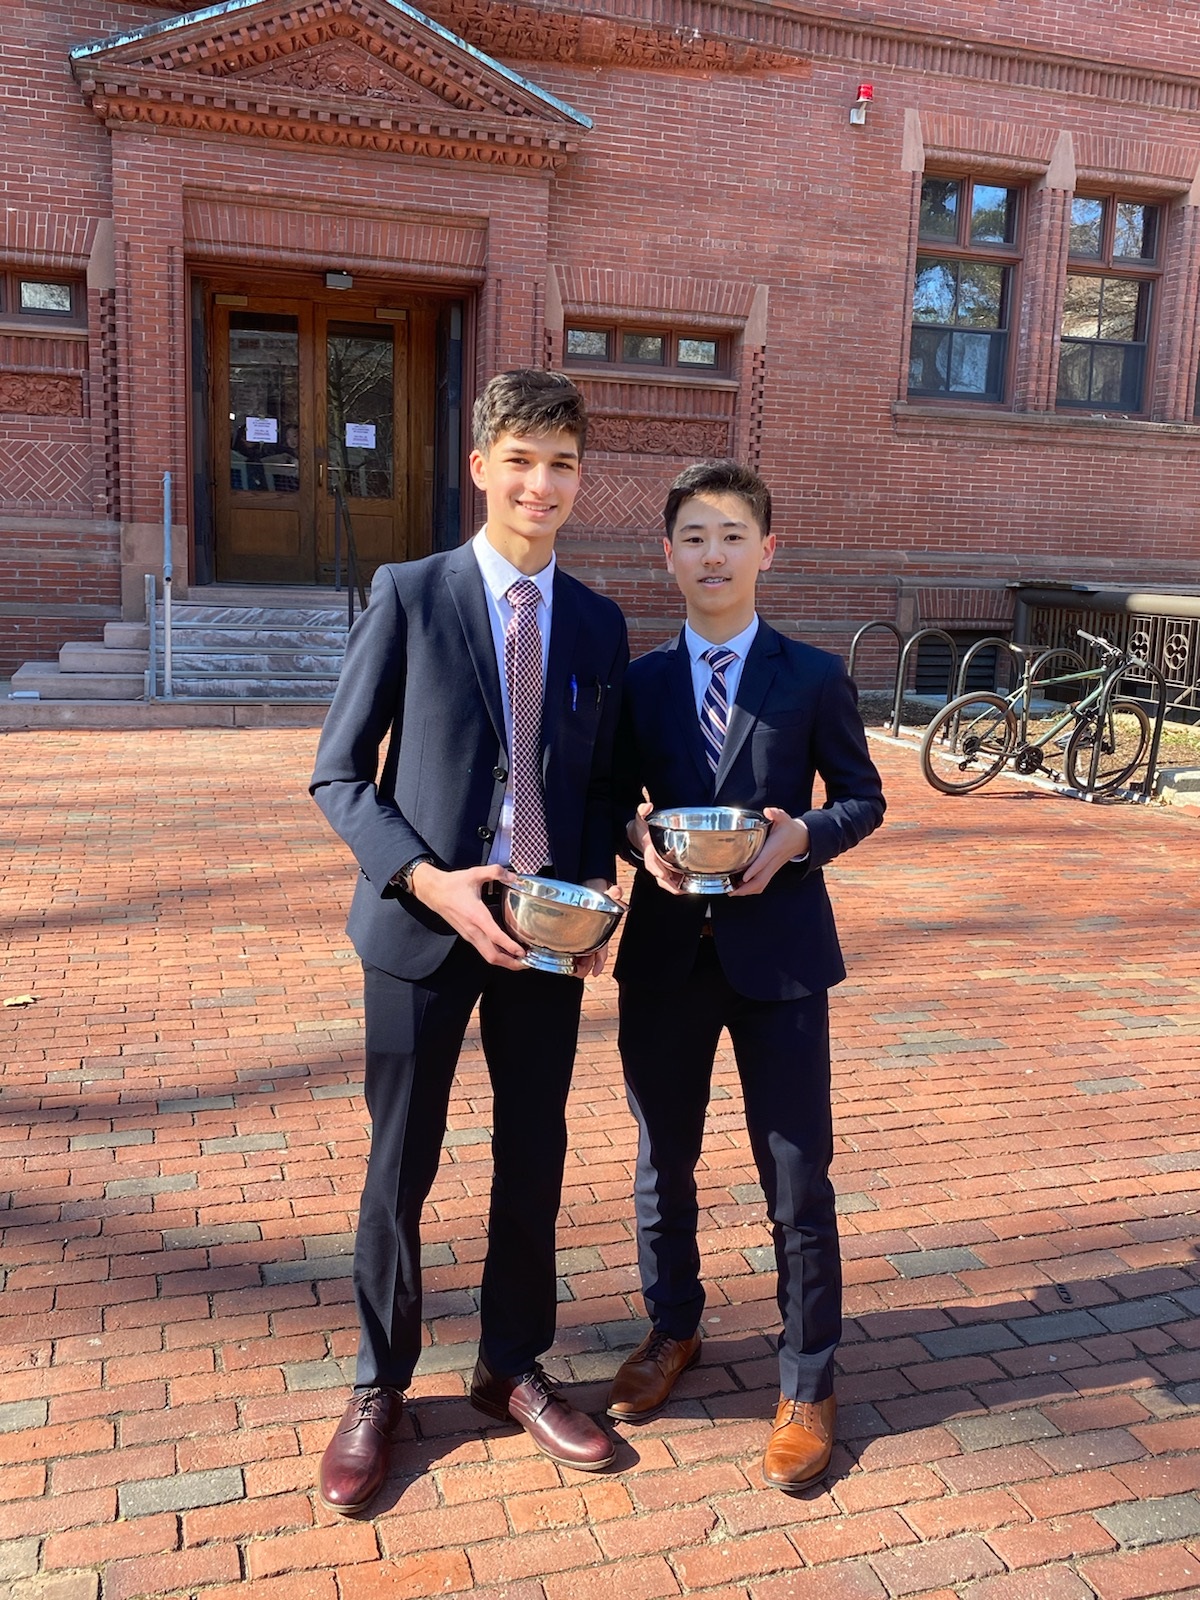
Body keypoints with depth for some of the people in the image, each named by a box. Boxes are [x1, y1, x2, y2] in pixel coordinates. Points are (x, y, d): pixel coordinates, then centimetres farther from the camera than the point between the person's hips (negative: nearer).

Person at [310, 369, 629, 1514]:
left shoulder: (597, 623, 6)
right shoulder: (409, 596, -5)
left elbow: (599, 786, 11)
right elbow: (337, 777, -6)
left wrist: (593, 891, -6)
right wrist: (428, 882, -18)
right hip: (424, 921, -3)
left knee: (533, 1160, 13)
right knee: (400, 1167, 8)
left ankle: (512, 1367, 35)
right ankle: (378, 1388, 30)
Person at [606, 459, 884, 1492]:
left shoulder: (813, 678, -1)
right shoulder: (640, 681, 5)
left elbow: (861, 797, 3)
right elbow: (615, 798, 9)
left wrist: (800, 836, -17)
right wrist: (639, 839, -14)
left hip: (779, 949, -2)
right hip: (666, 951, 3)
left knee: (797, 1175, 4)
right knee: (664, 1160, 17)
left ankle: (808, 1383, 23)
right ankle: (672, 1329, 41)